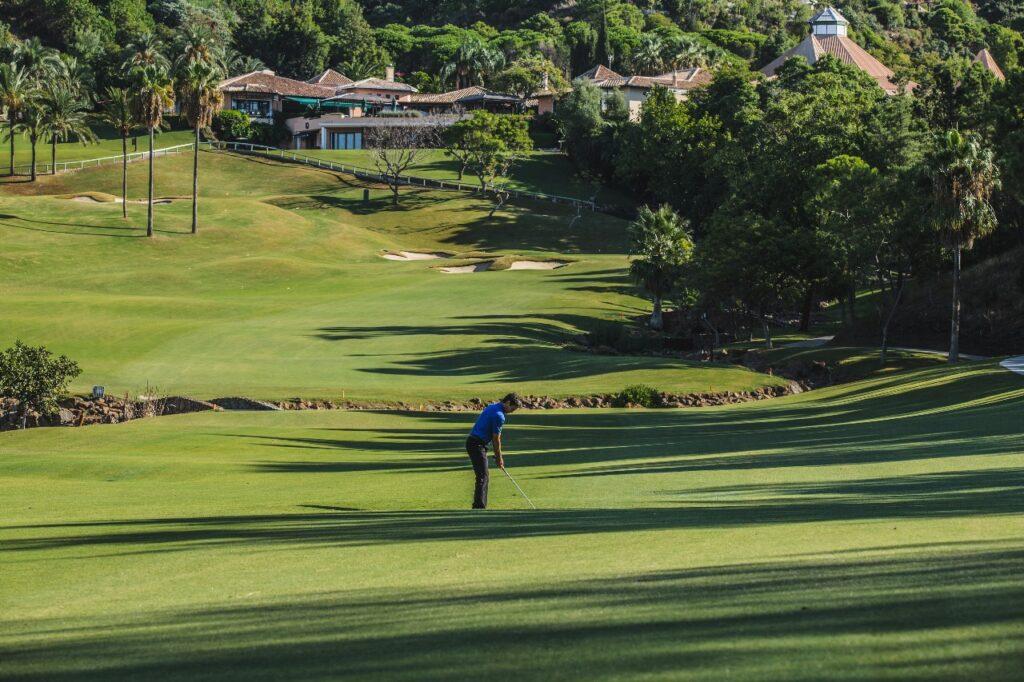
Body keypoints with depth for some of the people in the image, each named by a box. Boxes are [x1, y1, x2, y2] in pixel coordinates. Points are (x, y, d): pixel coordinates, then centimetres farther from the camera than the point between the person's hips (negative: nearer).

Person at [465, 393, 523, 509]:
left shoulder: (492, 407, 14)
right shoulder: (499, 416, -17)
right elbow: (496, 439, -11)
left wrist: (498, 454, 16)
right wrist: (499, 457, 1)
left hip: (472, 442, 10)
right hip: (477, 445, -10)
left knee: (483, 477, 13)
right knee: (482, 478, -11)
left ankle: (479, 507, 15)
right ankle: (479, 507, -15)